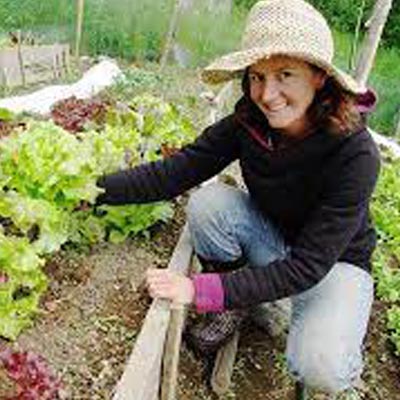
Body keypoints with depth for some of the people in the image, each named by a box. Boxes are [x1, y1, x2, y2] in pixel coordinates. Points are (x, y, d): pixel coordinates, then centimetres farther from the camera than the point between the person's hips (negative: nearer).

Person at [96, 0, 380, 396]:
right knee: (207, 202, -24)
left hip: (335, 262, -4)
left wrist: (201, 290, -36)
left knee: (320, 367, -31)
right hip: (271, 242, 4)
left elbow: (308, 265, -32)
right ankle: (233, 305, 0)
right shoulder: (248, 124, -18)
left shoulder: (355, 154, -31)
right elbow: (175, 171, -19)